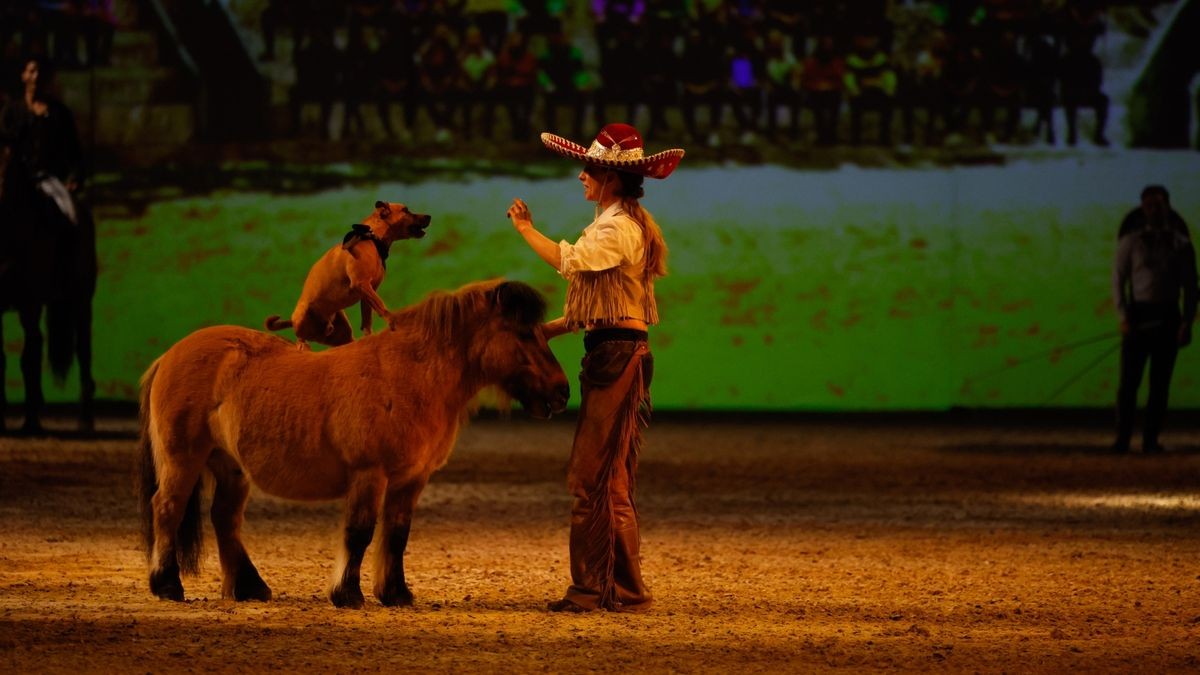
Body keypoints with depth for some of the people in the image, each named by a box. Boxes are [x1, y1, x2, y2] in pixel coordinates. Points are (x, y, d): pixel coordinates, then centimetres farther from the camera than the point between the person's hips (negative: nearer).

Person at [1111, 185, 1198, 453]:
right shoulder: (1130, 242, 4)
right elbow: (1118, 280, 2)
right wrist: (1123, 318, -9)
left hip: (1168, 318, 1)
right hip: (1139, 316, -1)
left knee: (1160, 382, 0)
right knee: (1129, 381, -7)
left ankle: (1151, 439, 3)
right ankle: (1122, 438, -3)